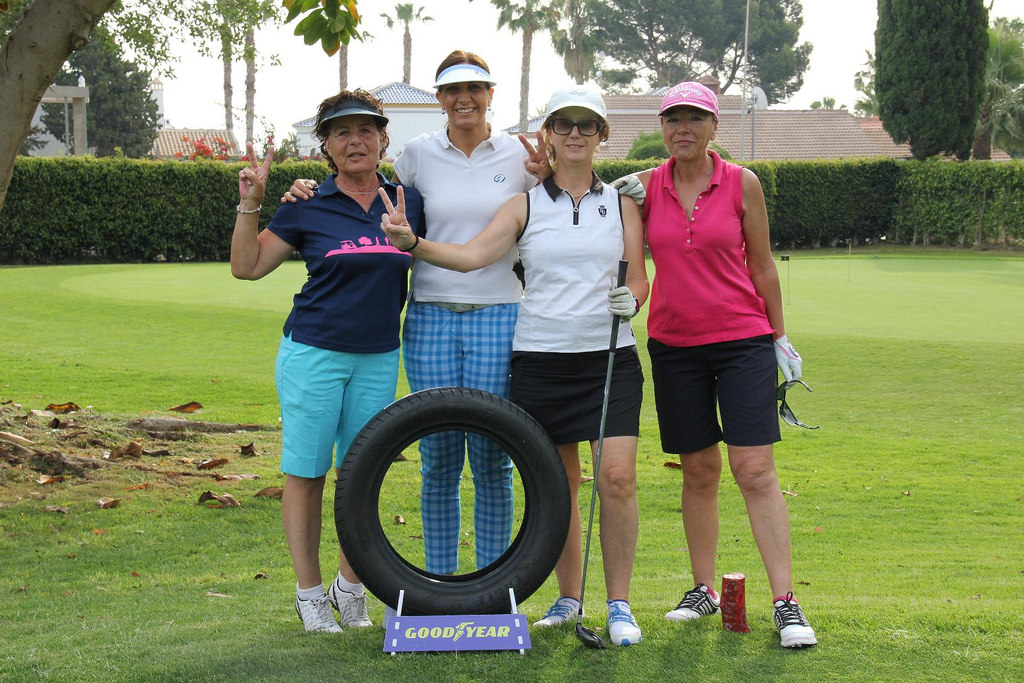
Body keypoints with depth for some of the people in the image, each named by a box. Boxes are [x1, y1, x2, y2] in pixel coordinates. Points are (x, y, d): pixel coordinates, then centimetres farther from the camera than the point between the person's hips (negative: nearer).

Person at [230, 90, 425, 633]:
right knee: (306, 474, 0)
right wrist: (250, 203, -10)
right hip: (314, 353, -2)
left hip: (379, 358, 2)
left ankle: (350, 587, 21)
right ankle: (309, 593, 10)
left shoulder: (408, 201, 4)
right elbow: (247, 266, 2)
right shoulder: (307, 207, -2)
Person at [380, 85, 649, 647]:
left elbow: (638, 276, 9)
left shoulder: (621, 203, 10)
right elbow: (473, 254, -6)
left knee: (617, 475, -12)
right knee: (557, 485, 5)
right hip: (540, 358, 1)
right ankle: (568, 598, 20)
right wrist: (412, 243, -21)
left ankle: (619, 605, 0)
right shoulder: (526, 206, 7)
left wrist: (630, 299, -14)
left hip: (610, 357, 0)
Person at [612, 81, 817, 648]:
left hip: (743, 341, -2)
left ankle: (786, 602, -7)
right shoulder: (644, 187, 3)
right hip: (673, 344, 2)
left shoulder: (742, 184, -1)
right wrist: (616, 202, -5)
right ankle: (704, 590, 20)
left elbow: (762, 265, 5)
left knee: (755, 472, -8)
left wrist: (780, 337, 7)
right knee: (698, 471, 8)